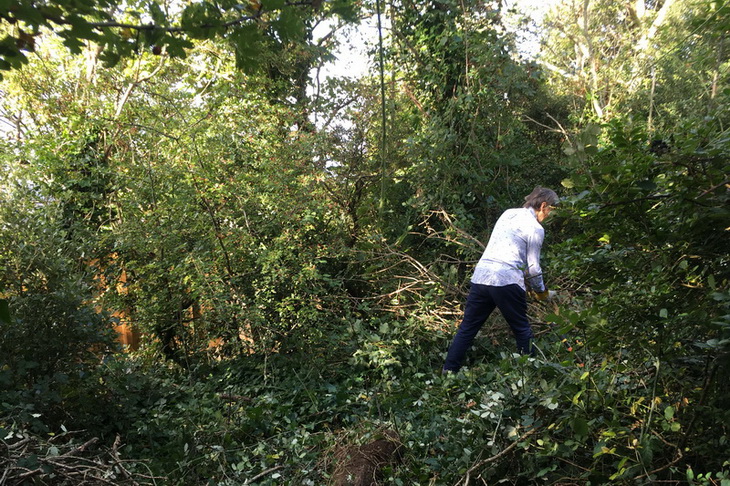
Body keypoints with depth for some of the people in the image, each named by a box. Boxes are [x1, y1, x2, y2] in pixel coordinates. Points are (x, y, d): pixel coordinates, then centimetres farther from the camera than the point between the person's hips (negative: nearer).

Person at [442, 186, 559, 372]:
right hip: (507, 281, -6)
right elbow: (533, 267, 2)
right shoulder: (536, 228, 0)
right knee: (522, 331, 12)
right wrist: (540, 290, 19)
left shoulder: (508, 213, 18)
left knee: (467, 328, 11)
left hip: (480, 276, 6)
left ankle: (448, 372, 11)